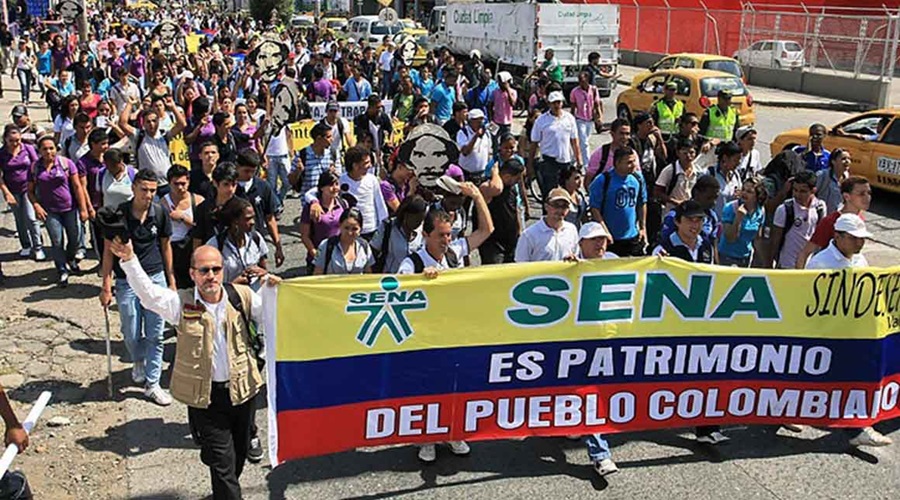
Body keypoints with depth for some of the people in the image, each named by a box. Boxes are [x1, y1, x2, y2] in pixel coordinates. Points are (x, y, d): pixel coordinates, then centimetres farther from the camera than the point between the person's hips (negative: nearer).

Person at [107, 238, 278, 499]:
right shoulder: (182, 304, -8)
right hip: (205, 396, -3)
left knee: (240, 451, 21)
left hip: (242, 389, 3)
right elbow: (147, 292, -17)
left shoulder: (242, 296, -3)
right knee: (222, 460, 0)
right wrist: (129, 261, -29)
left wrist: (272, 290, -13)